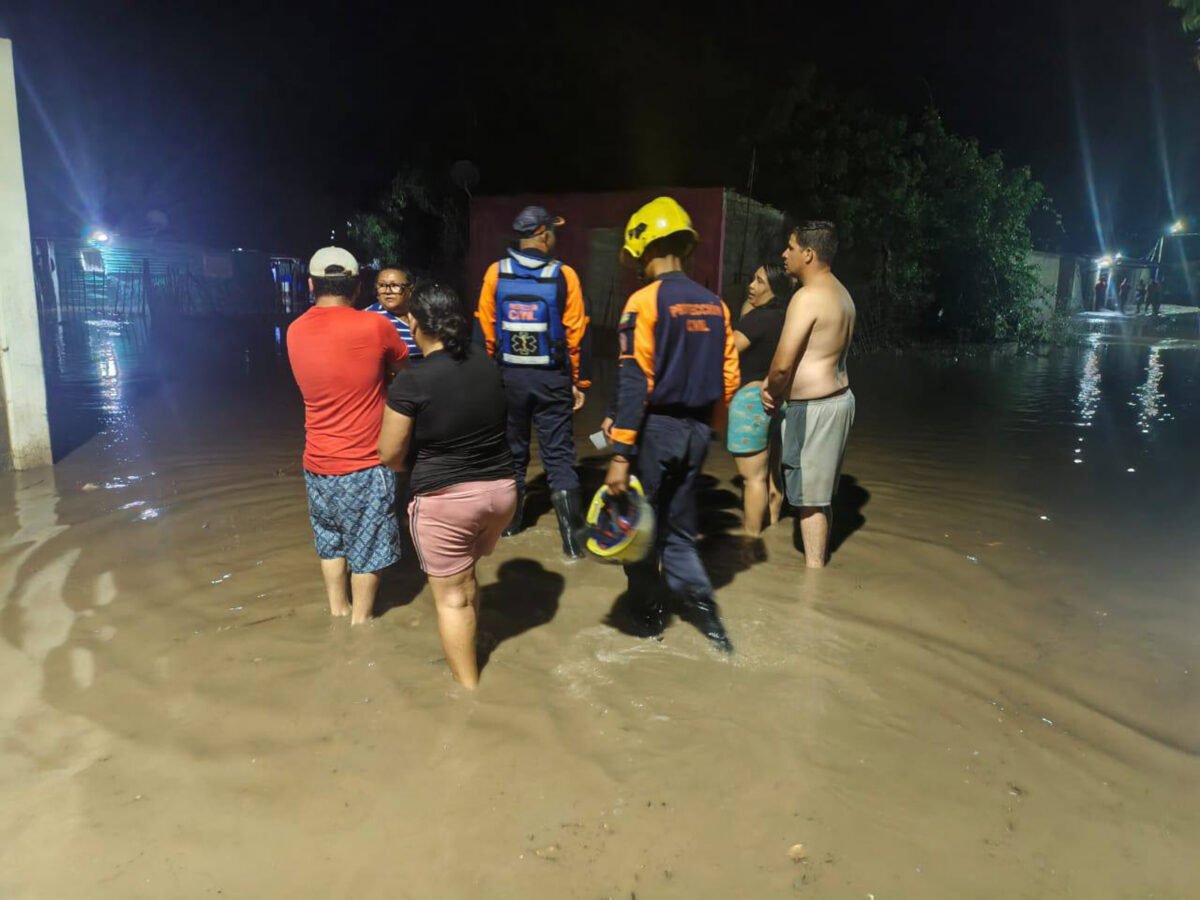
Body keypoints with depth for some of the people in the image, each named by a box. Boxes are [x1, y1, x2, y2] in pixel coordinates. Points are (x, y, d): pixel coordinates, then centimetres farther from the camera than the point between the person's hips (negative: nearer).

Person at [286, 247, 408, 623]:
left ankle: (338, 611, 34)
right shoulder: (375, 326, -13)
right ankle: (360, 620, 22)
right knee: (368, 548, 11)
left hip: (318, 463, 5)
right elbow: (404, 367, 4)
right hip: (365, 464, -5)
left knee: (330, 540, 21)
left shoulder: (295, 332, 1)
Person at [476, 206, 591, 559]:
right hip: (551, 378, -2)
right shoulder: (563, 275, -7)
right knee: (559, 456, 2)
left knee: (511, 450, 18)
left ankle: (510, 519, 31)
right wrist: (579, 381, 1)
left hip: (509, 375, 2)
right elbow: (575, 332, -6)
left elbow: (485, 330, 1)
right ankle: (572, 540, -4)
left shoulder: (496, 273, -2)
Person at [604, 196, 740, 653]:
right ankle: (703, 607, 10)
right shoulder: (714, 304, 6)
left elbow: (634, 381, -18)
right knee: (677, 528, 19)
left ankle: (649, 613, 26)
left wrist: (620, 453, -17)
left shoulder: (645, 300, -12)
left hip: (656, 427, -5)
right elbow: (728, 378, 8)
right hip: (695, 430, 6)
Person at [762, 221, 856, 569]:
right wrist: (774, 386, 5)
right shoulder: (840, 293, 12)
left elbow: (783, 363, -22)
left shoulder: (808, 296, -19)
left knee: (810, 496, 2)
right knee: (820, 491, 19)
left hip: (813, 408, -10)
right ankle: (818, 559, 32)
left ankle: (813, 569, 13)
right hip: (838, 397, 10)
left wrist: (773, 393, -2)